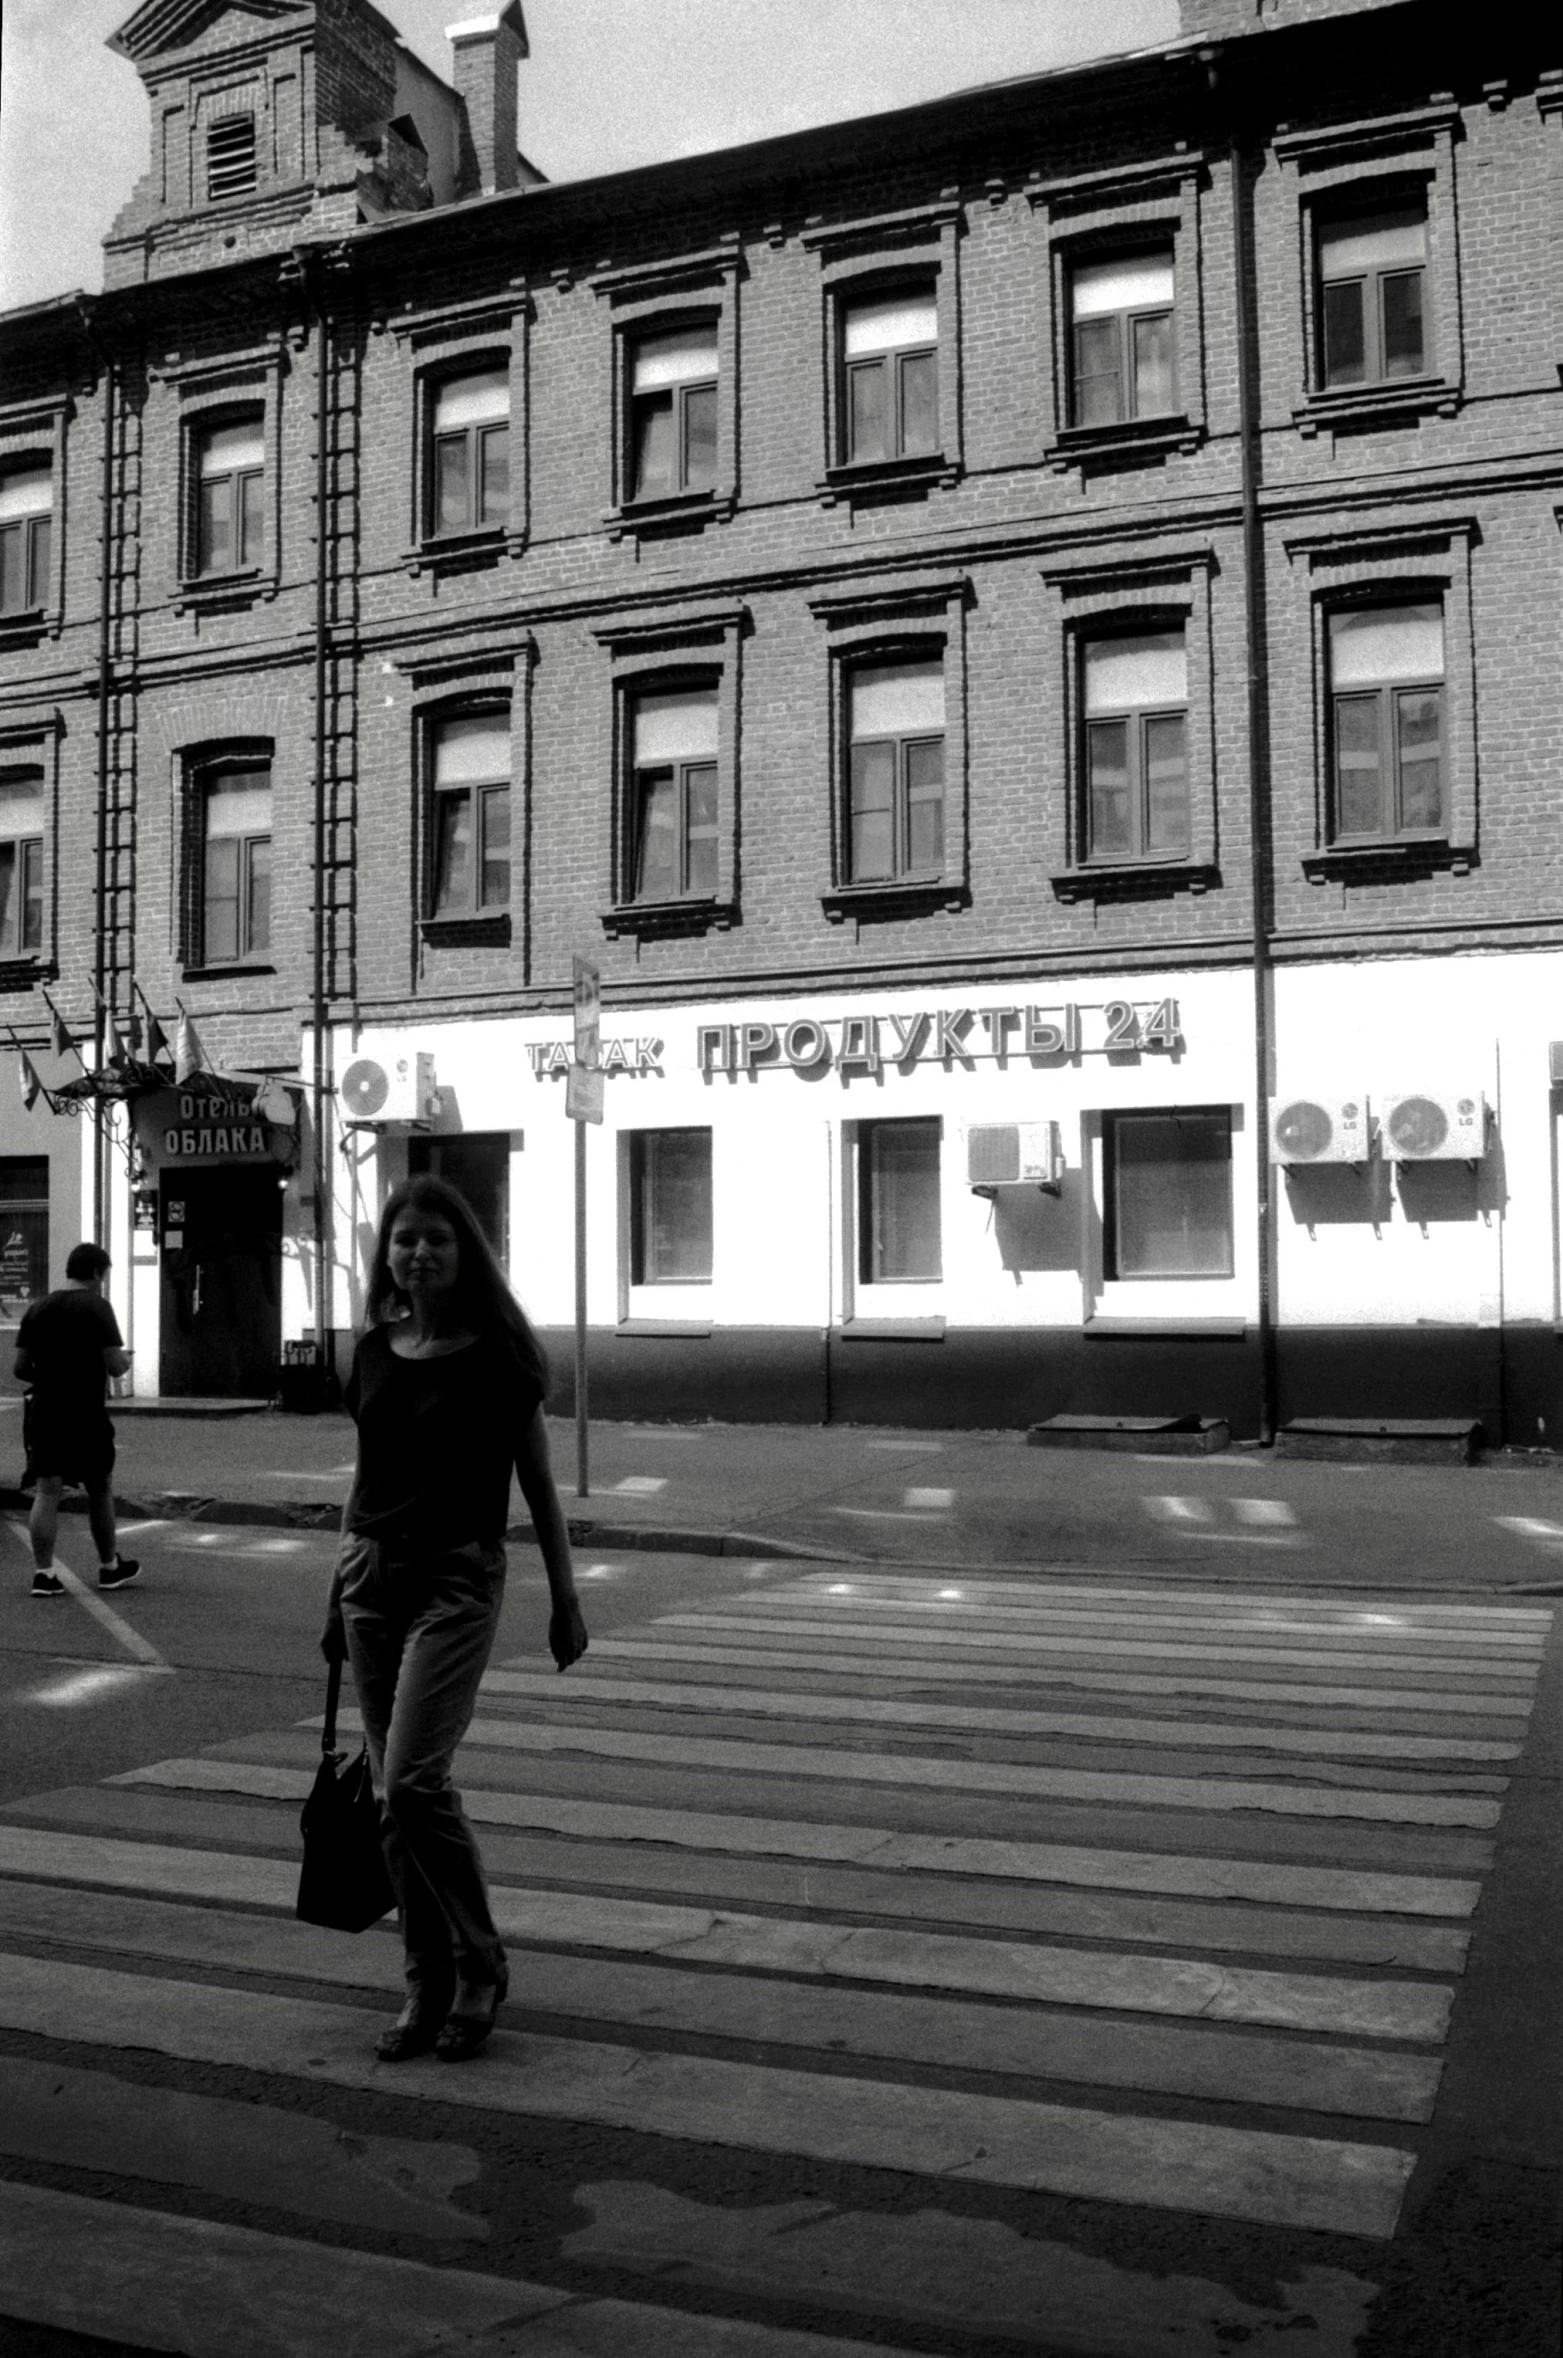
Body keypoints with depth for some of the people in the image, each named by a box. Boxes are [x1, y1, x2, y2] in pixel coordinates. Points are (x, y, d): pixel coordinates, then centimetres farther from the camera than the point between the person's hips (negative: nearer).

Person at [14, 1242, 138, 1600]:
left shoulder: (37, 1309, 6)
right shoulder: (97, 1307, -10)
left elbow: (20, 1369, 6)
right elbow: (115, 1365, -15)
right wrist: (125, 1360, 7)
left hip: (44, 1413, 4)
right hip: (87, 1414, -4)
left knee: (46, 1492, 3)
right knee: (100, 1491, 10)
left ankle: (43, 1573, -2)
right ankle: (110, 1567, 21)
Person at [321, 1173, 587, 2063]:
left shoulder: (495, 1355, -6)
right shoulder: (374, 1352, 8)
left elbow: (538, 1484, -2)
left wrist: (566, 1599, -1)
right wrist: (338, 1595, 18)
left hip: (459, 1576, -5)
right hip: (373, 1574, 6)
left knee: (413, 1781, -14)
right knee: (399, 1790, 8)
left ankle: (481, 1967, 5)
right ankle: (430, 1984, 20)